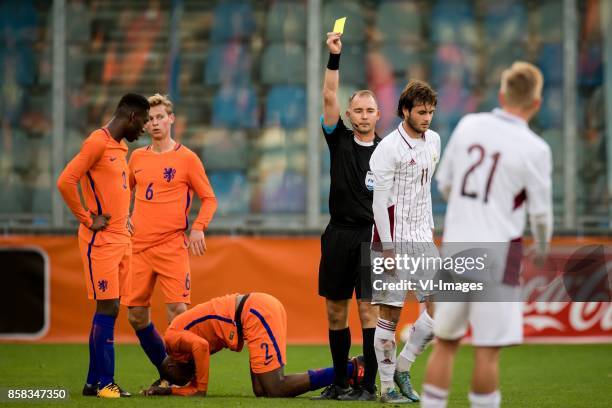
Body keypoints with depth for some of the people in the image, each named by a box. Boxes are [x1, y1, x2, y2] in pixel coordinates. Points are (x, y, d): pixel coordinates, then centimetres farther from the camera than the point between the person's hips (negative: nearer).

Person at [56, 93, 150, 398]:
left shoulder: (120, 147, 17)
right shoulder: (97, 143, -12)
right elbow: (65, 182, -20)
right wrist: (88, 220, -15)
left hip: (121, 238, 9)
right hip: (101, 239, -9)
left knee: (109, 310, 8)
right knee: (107, 308, -9)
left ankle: (94, 381, 12)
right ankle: (105, 382, -8)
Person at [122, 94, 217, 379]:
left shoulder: (186, 158, -1)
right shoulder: (137, 157, 12)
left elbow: (209, 199, 3)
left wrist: (198, 228, -12)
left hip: (172, 246, -5)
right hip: (138, 246, 5)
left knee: (177, 310, -12)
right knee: (136, 315, 4)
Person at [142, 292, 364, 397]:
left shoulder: (172, 338, 2)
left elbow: (200, 346, -20)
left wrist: (201, 389, -11)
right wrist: (165, 390, 28)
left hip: (255, 312, -9)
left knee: (276, 390, -14)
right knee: (262, 391, 3)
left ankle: (352, 370, -19)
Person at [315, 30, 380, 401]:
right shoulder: (339, 140, 7)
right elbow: (329, 98, -4)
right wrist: (334, 57, -12)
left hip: (370, 235, -3)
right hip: (338, 234, 3)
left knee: (369, 308, -8)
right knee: (336, 311, 7)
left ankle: (369, 385, -6)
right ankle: (340, 383, 16)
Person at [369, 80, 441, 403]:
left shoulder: (433, 141, 10)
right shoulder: (389, 148, -12)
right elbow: (379, 201, -13)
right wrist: (387, 248, -16)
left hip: (422, 240, 7)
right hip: (394, 240, -7)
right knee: (390, 314, -2)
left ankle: (402, 367, 13)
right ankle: (388, 386, 5)